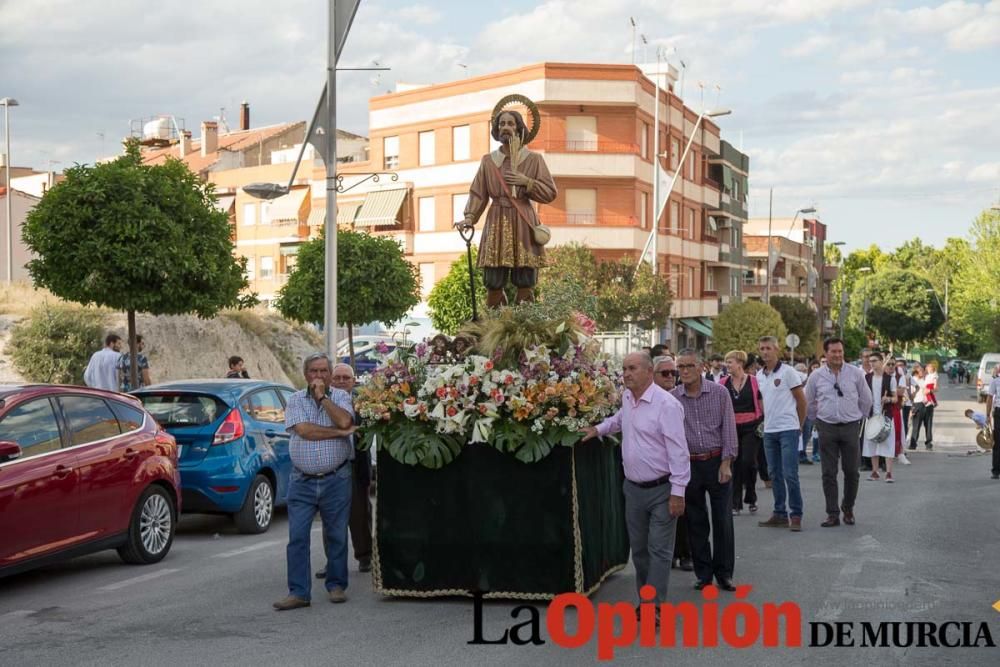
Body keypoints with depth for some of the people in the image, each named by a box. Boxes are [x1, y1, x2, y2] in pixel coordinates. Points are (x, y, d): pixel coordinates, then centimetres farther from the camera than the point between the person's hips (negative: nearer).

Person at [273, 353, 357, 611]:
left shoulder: (341, 396, 4)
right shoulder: (295, 400, 4)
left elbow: (344, 421, -17)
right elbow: (304, 430, -12)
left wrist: (322, 396, -10)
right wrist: (339, 432, -9)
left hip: (336, 480, 0)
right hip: (302, 481, 0)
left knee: (336, 536, 7)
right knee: (297, 537, -2)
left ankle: (336, 585, 20)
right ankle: (298, 592, 2)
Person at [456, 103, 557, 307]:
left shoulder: (533, 159, 5)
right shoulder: (488, 160, 9)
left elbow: (550, 193, 3)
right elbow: (478, 193, 4)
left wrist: (526, 181, -10)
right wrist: (469, 218, -11)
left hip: (523, 225, -1)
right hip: (496, 224, 1)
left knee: (525, 285, -3)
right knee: (494, 284, -3)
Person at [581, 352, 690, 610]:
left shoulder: (666, 404, -19)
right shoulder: (627, 397, 6)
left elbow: (678, 450, -20)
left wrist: (678, 492, -21)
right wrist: (598, 429, 20)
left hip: (661, 489, -8)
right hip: (633, 487, 8)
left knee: (658, 550, -3)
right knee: (638, 549, 15)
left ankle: (654, 608, 1)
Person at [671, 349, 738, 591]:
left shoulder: (719, 392, -3)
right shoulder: (671, 398, -1)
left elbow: (728, 429, -3)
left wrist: (726, 464, -9)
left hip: (717, 462, -1)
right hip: (688, 465, 1)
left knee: (723, 521, 2)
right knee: (696, 523, 7)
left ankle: (724, 573, 14)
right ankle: (703, 574, 18)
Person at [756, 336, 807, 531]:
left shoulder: (788, 372, -8)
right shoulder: (759, 375, 10)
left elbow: (801, 400, -2)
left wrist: (799, 425, 4)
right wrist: (766, 420, 14)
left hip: (788, 429, -6)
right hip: (769, 431, 6)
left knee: (790, 474, -8)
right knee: (775, 474, 10)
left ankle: (796, 515, -1)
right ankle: (780, 514, 17)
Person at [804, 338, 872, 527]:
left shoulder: (856, 373, 0)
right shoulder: (816, 376, 2)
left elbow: (866, 400, 11)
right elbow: (809, 403, 15)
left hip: (850, 427, 0)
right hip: (827, 428, 0)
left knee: (851, 471, 3)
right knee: (829, 473, 0)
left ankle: (848, 508, 22)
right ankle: (832, 514, 6)